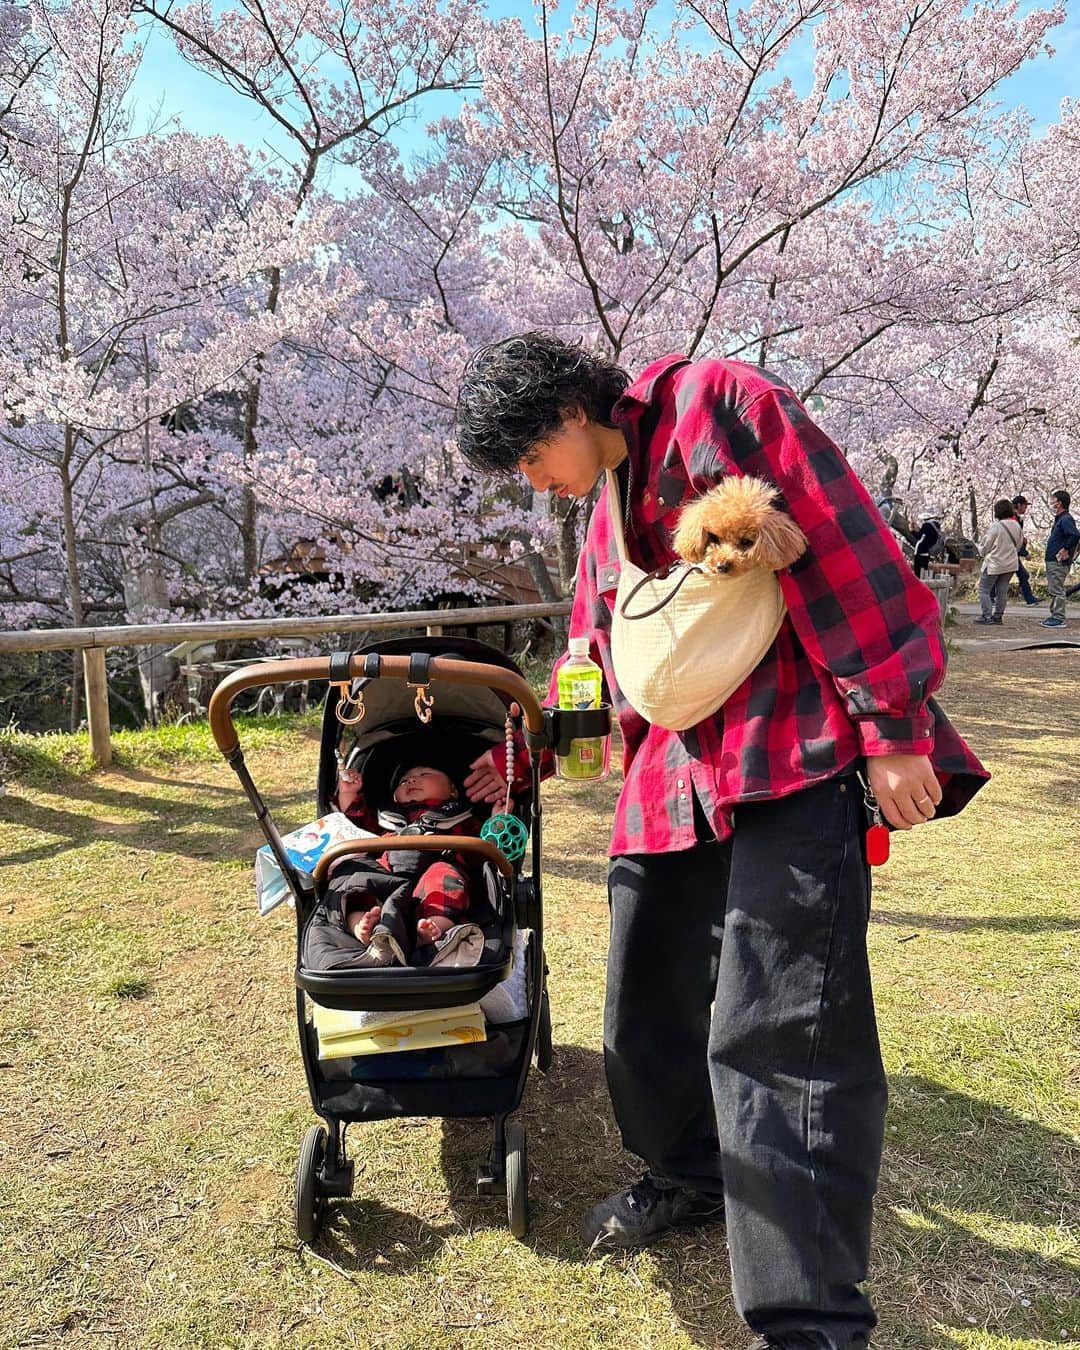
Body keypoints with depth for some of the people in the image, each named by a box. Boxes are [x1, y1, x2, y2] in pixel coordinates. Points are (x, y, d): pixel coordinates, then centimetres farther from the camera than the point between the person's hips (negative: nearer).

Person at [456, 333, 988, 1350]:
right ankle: (690, 1177, 41)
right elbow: (598, 660, 29)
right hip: (675, 783, 9)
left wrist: (893, 729, -15)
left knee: (775, 1034, -12)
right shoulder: (604, 520, 20)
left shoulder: (714, 405, -5)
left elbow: (848, 557, -13)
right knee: (646, 1002, 16)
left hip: (796, 761, -8)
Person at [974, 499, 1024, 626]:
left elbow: (986, 545, -11)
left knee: (984, 589, 3)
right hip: (1011, 563, 7)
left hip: (994, 563, -7)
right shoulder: (1016, 526, 0)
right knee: (1002, 591, 13)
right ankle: (998, 616, 16)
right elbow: (1019, 544, 11)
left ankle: (987, 616, -3)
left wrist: (984, 555, 9)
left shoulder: (996, 526, -19)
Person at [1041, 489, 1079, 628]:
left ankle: (1059, 619, -4)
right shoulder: (1059, 519, 15)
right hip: (1052, 561, 10)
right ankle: (1054, 616, 23)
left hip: (1059, 562, -10)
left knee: (1057, 591, -7)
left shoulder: (1066, 519, -16)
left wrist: (1065, 549, -22)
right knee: (1052, 590, 16)